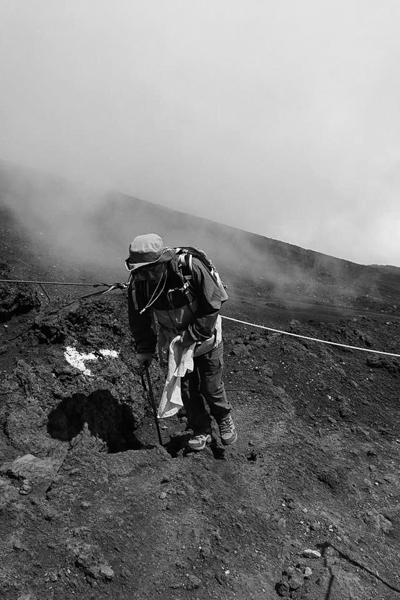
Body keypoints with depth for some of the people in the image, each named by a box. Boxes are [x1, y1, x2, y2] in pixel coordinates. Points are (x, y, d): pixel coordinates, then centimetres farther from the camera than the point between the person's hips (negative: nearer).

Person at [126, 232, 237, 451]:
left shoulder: (191, 268, -32)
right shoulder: (138, 282, -19)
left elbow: (212, 306, -22)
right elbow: (139, 318, -2)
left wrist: (193, 334, -24)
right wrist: (144, 348, -3)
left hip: (205, 338, -3)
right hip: (175, 343, 3)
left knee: (211, 386, 8)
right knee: (186, 388, 10)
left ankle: (224, 418, 40)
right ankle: (201, 431, 34)